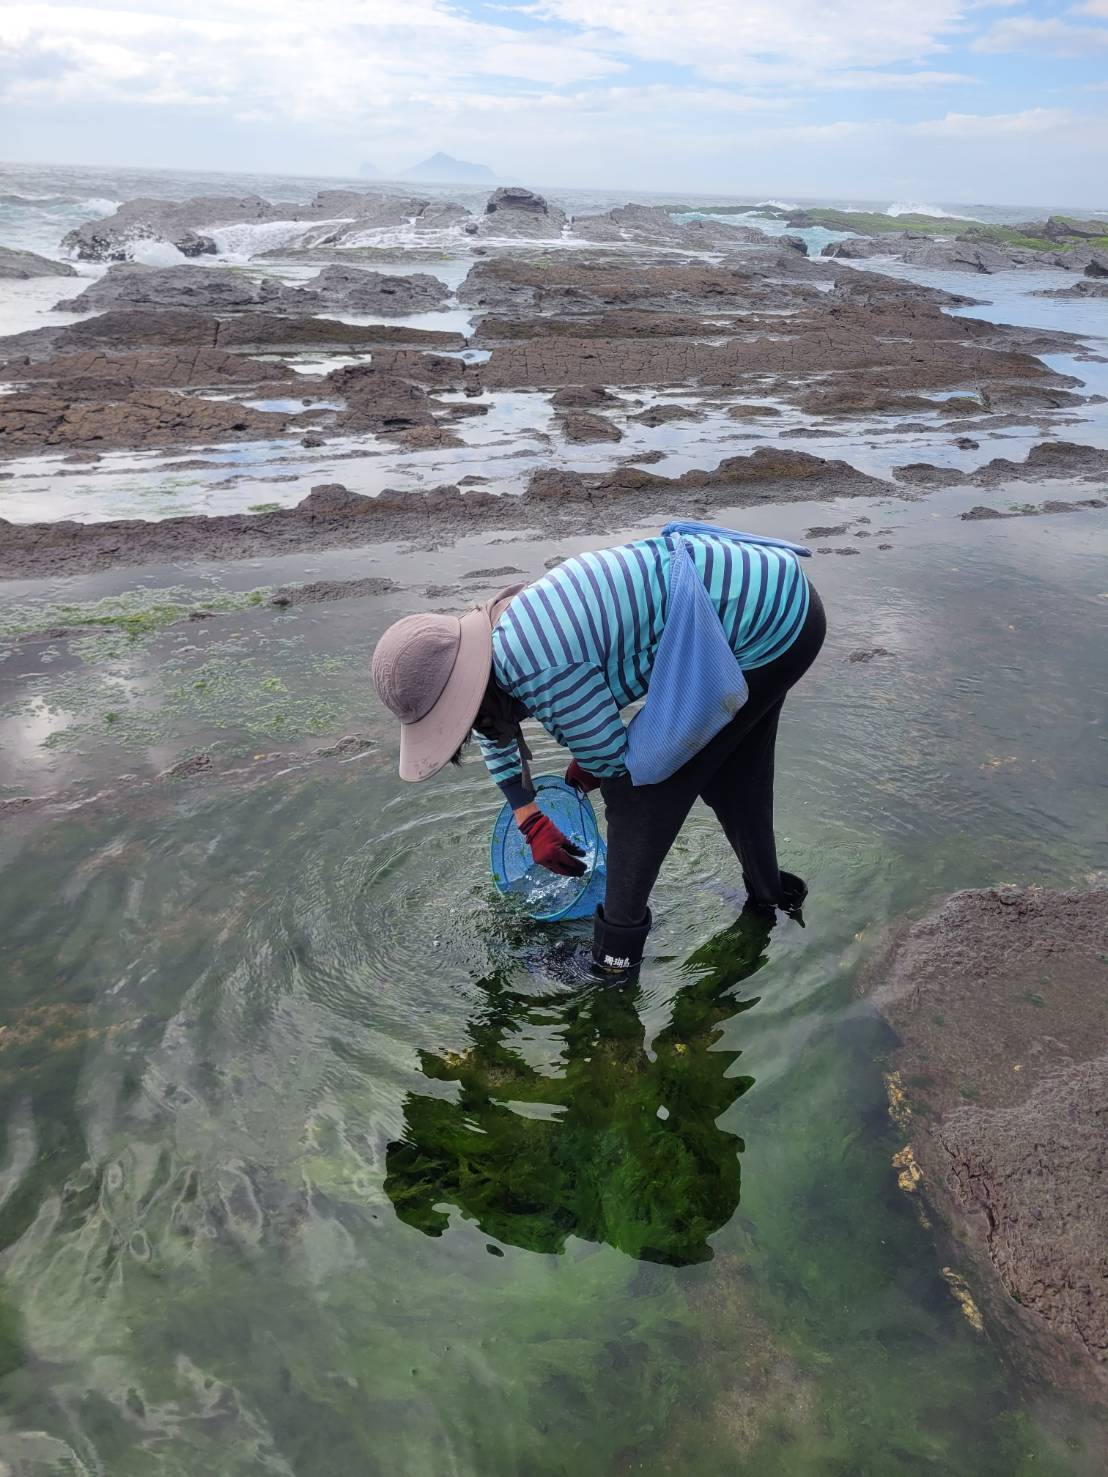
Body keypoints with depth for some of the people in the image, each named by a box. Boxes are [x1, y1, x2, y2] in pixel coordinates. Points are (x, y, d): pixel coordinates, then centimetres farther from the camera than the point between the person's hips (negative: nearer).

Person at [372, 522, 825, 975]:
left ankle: (619, 937, 13)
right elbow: (495, 723, 22)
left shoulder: (540, 667, -29)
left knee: (639, 779, -2)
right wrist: (528, 817, 26)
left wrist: (584, 770, 11)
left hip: (762, 627, -9)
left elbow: (609, 756, -13)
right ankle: (768, 890, 48)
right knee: (727, 768, 27)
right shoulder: (501, 627, 3)